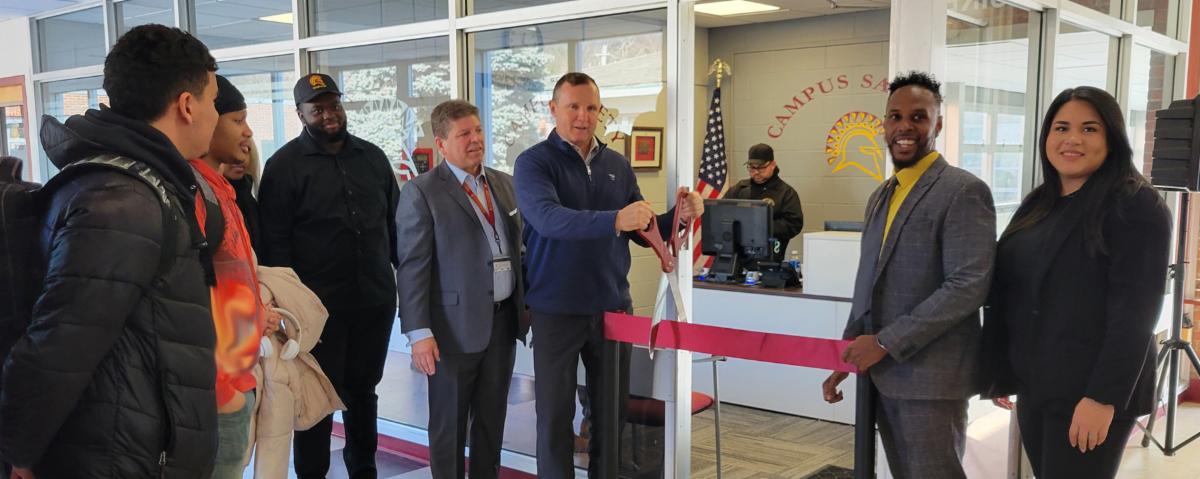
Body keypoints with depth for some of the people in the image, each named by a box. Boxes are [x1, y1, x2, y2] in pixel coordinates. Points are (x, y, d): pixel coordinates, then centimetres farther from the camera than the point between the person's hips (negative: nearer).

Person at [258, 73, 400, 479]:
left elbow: (394, 224, 14)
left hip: (375, 299, 4)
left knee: (362, 390, 17)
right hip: (319, 305, -4)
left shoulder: (373, 157, 9)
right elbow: (274, 242, -7)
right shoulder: (285, 165, -5)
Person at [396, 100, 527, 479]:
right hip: (456, 327, -5)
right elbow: (412, 267, -12)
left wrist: (524, 304, 12)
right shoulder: (422, 192, -9)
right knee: (449, 424, 7)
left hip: (503, 321, 6)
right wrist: (419, 332, -17)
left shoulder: (504, 183, 10)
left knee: (492, 420, 16)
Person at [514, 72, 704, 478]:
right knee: (556, 414, 7)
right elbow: (548, 218, -27)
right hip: (557, 310, -4)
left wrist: (678, 217, -10)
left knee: (614, 409, 15)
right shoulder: (534, 163, -8)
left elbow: (642, 230, 11)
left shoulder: (618, 165, 8)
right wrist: (614, 220, -40)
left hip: (613, 306, 4)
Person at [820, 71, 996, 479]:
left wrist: (886, 343, -18)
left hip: (930, 374, -7)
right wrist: (848, 356, 11)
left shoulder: (963, 191, -11)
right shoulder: (881, 196, 14)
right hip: (883, 372, 7)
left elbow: (968, 286, -20)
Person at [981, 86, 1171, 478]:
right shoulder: (1037, 205, 12)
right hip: (1033, 387, 6)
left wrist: (1104, 397, -20)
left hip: (1089, 392, -6)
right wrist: (999, 371, 14)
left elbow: (1135, 312, -15)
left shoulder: (1137, 206, -9)